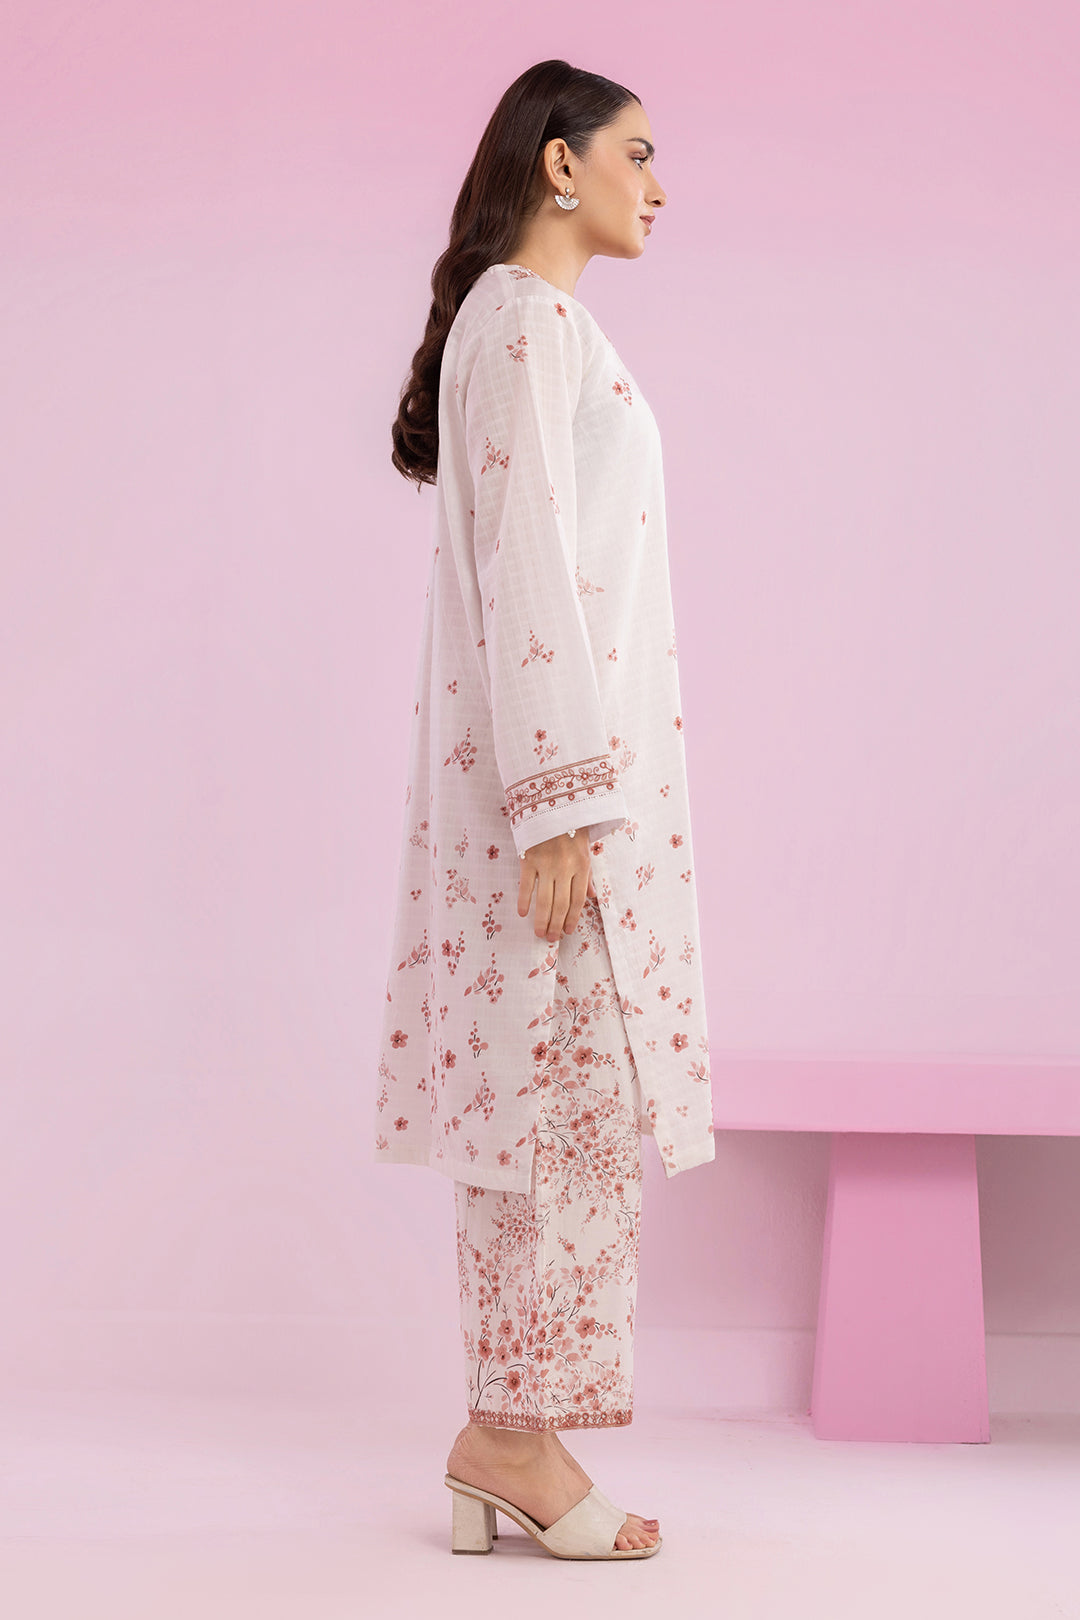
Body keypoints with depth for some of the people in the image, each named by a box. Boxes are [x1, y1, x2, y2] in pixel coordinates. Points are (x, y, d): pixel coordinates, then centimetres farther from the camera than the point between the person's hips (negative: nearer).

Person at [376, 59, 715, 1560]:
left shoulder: (542, 325, 21)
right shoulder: (525, 318, -9)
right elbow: (525, 567, -17)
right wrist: (561, 802, -21)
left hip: (569, 763, 10)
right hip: (556, 766, -10)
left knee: (541, 1104, 8)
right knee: (578, 1095, -8)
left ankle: (508, 1444, 11)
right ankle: (517, 1430, -2)